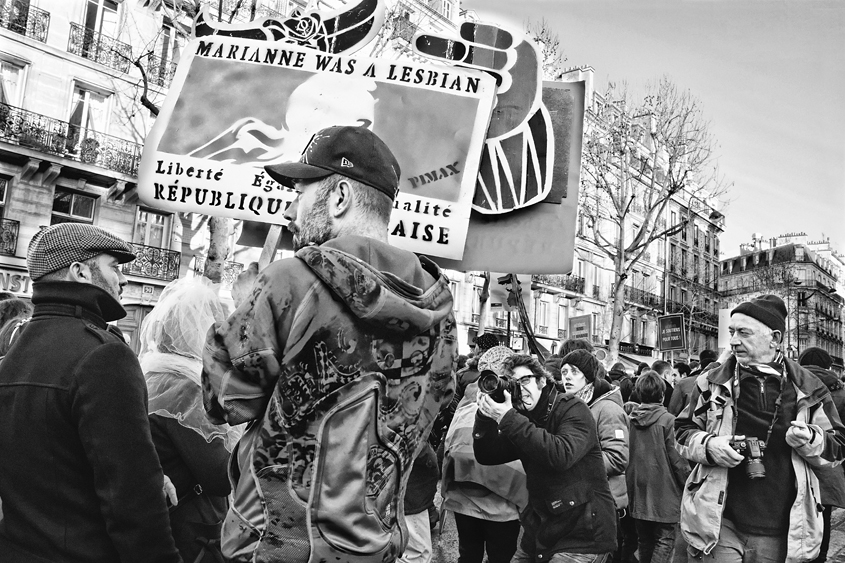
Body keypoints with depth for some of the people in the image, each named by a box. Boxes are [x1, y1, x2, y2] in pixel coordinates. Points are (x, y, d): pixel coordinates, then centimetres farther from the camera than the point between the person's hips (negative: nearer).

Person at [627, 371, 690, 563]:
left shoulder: (629, 420, 0)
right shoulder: (667, 420, -12)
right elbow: (677, 459, -13)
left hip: (637, 494, 5)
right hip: (663, 493, -5)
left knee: (645, 542, 16)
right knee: (664, 541, 3)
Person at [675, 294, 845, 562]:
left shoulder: (808, 389, 2)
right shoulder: (712, 382, 2)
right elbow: (683, 431, 8)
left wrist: (810, 440, -13)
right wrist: (708, 446, -13)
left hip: (780, 531, 1)